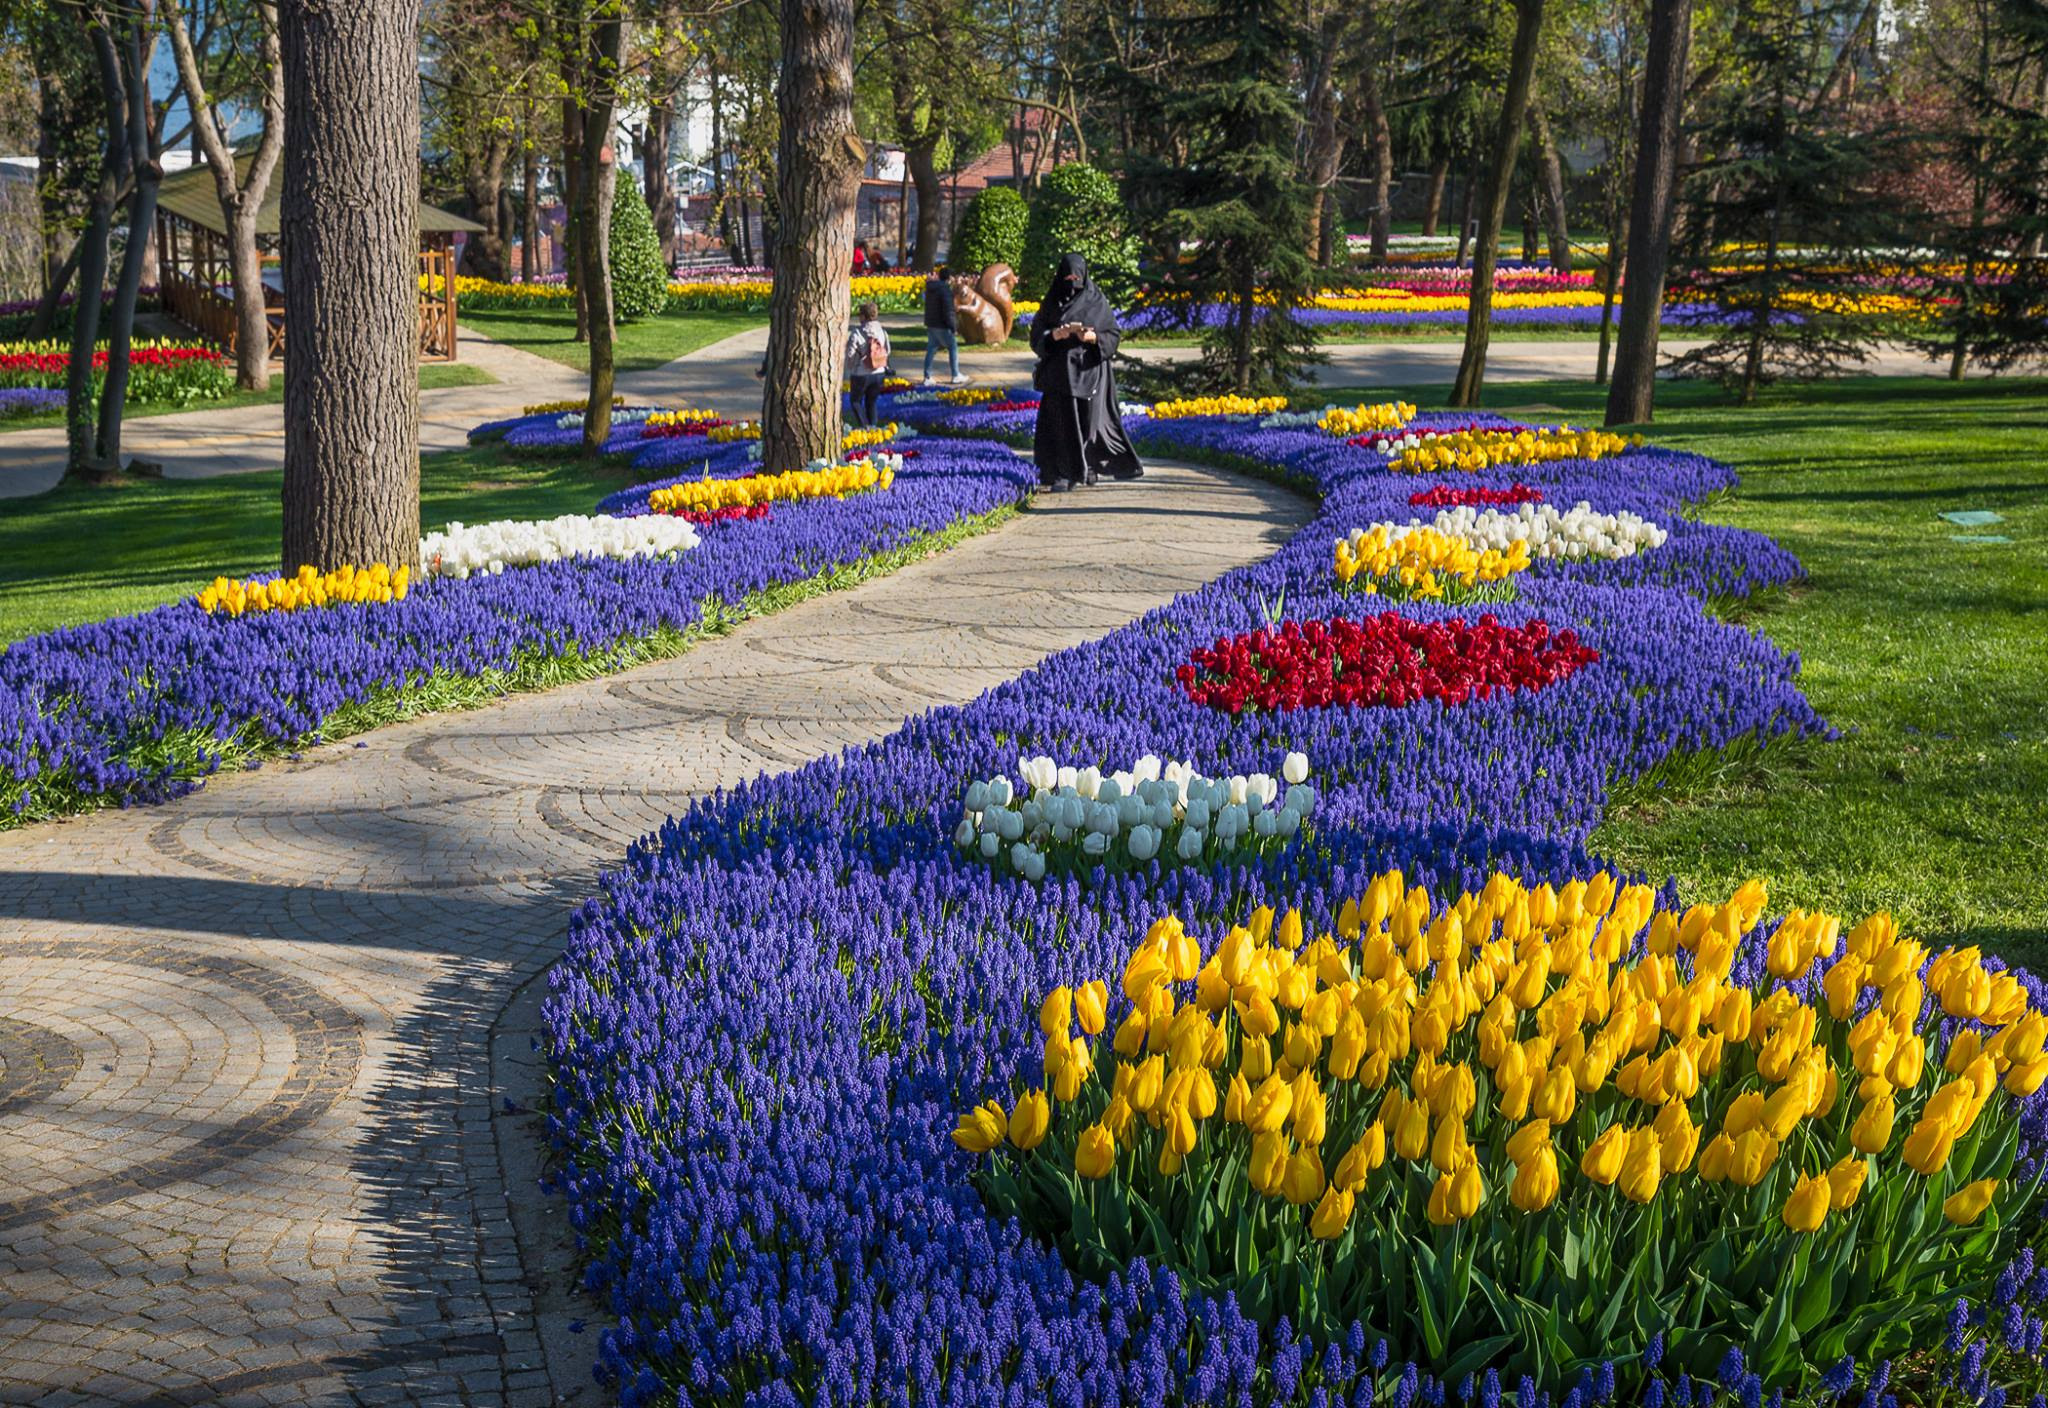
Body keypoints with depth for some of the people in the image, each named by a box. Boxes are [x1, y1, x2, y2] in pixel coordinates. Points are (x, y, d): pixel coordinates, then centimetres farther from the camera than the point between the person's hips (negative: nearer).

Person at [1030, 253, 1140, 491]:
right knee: (1061, 423, -5)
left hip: (1089, 371, -1)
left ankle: (1087, 468, 16)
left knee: (1089, 421, -2)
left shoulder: (1097, 302, 4)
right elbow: (1037, 335, 4)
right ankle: (1062, 474, -5)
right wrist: (1054, 335, -17)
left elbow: (1113, 336, 3)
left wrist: (1093, 337, -17)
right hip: (1059, 372, 1)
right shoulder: (1051, 303, 7)